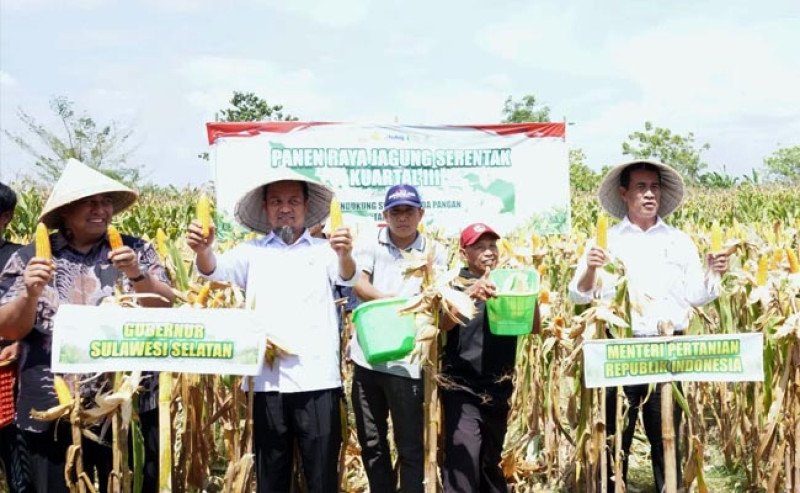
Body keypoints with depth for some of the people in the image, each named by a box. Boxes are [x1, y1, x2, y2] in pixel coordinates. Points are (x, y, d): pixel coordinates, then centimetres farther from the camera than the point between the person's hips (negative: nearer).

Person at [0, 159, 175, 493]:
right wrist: (30, 293, -18)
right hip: (51, 417, 0)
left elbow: (166, 311, -2)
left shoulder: (136, 251, 4)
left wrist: (137, 275, -18)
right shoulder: (29, 258, 4)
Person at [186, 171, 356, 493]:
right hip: (268, 379, 1)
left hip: (317, 380, -1)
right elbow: (217, 269, -5)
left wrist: (345, 254, -34)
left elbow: (346, 276, -9)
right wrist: (203, 250, -29)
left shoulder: (324, 250, 9)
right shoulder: (252, 252, 10)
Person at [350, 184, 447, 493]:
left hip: (406, 361, -2)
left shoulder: (434, 252, 4)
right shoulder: (372, 243, 6)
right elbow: (358, 284, -8)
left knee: (410, 446, 4)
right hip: (367, 357, 2)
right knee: (371, 442, 14)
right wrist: (387, 299, -25)